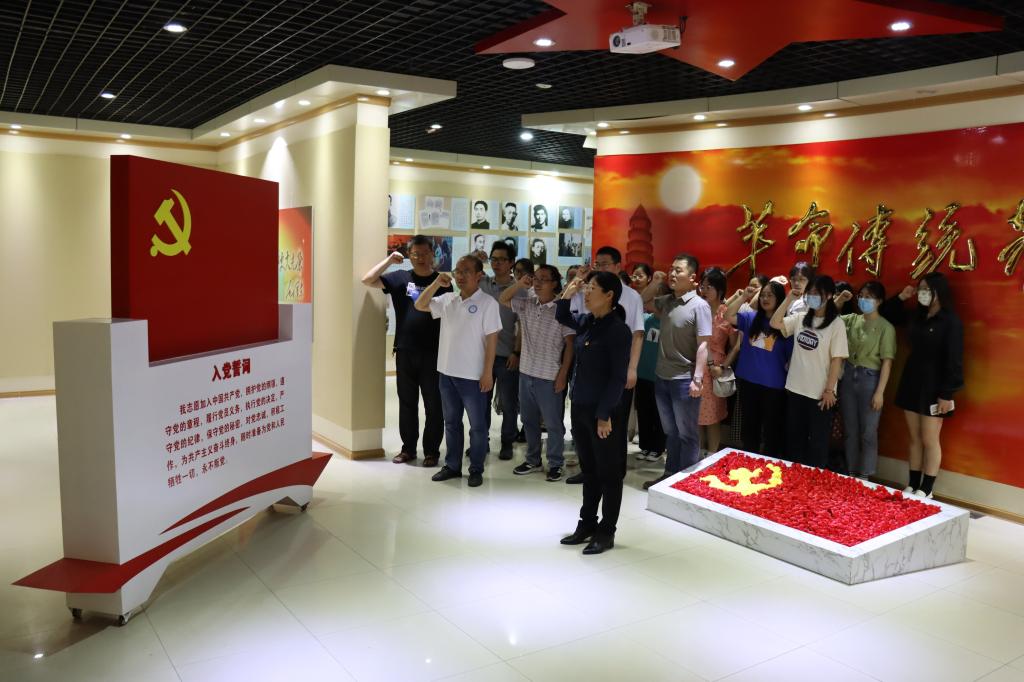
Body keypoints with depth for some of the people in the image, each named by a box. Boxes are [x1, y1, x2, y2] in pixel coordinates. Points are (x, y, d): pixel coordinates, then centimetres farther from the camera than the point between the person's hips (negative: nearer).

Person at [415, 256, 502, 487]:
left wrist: (488, 373, -14)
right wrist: (436, 283, -5)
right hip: (447, 373, 6)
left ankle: (476, 469, 18)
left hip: (473, 376, -6)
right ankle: (452, 466, 28)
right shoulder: (447, 300, 7)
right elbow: (420, 306, 8)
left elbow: (492, 339, -11)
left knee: (477, 425, 6)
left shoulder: (487, 303, -9)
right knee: (451, 422, 16)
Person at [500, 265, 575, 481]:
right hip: (526, 372, 6)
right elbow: (502, 300, 11)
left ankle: (555, 464, 19)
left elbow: (570, 344, -10)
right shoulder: (526, 304, 4)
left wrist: (563, 374, -13)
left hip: (550, 377, -6)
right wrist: (519, 284, -5)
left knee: (553, 423, 6)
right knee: (529, 420, 17)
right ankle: (533, 460, 31)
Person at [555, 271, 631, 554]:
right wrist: (567, 293, 8)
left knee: (609, 473, 7)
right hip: (580, 407, 7)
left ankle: (606, 532, 18)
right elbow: (562, 317, 26)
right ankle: (587, 524, 29)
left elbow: (618, 377, -16)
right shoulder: (586, 322, 5)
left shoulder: (618, 329, -15)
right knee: (589, 470, 17)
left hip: (604, 412, -7)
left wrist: (605, 414, -17)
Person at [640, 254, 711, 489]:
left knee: (687, 434, 6)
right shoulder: (666, 301, 7)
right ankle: (670, 473, 30)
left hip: (684, 380, -7)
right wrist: (654, 283, 7)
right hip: (662, 377, 7)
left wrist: (697, 379, -23)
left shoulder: (699, 306, -12)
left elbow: (703, 345, -17)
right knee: (670, 432, 18)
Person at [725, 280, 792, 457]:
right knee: (749, 427, 17)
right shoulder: (750, 318, 3)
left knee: (771, 430, 11)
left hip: (774, 385, -4)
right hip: (748, 381, 4)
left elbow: (792, 357, -6)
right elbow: (728, 316, -7)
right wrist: (744, 296, -11)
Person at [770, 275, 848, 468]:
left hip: (819, 393, -5)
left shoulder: (836, 324, -10)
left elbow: (837, 360, -12)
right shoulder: (800, 318, 5)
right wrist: (789, 299, -6)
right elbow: (775, 323, -2)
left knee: (817, 442, 8)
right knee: (794, 438, 17)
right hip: (795, 389, 5)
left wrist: (829, 390, -14)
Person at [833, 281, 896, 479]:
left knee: (868, 433, 3)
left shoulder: (886, 327, -8)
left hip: (869, 379, -5)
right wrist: (839, 300, 2)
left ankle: (864, 477, 14)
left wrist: (880, 392, -14)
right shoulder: (852, 319, 6)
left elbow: (887, 361, -10)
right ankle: (850, 475, 24)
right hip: (848, 376, 5)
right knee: (850, 431, 13)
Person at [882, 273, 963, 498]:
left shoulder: (951, 322, -12)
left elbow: (954, 360, -14)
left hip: (933, 388, -7)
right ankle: (913, 485, 20)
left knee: (930, 441, 1)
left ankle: (926, 490, 10)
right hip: (912, 384, 7)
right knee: (914, 439, 12)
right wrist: (901, 297, 7)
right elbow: (889, 315, 25)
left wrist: (947, 394, -17)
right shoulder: (917, 317, 8)